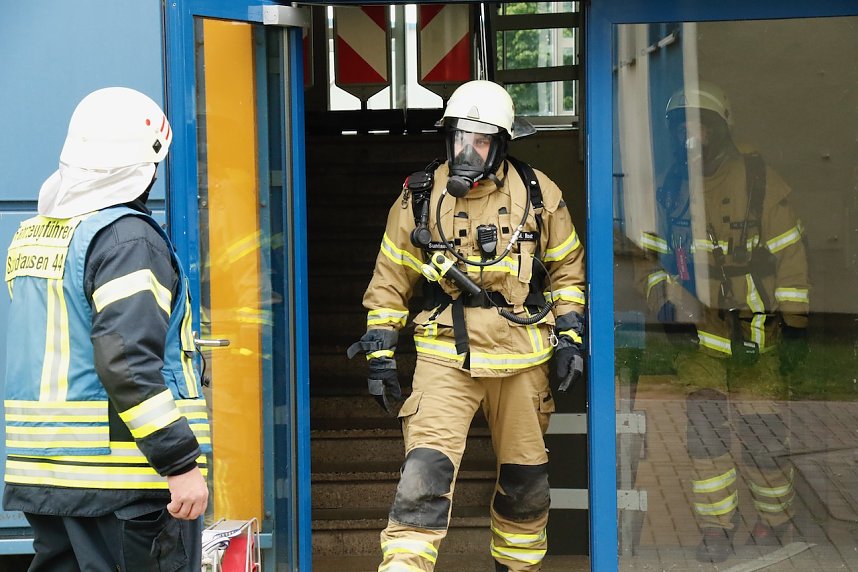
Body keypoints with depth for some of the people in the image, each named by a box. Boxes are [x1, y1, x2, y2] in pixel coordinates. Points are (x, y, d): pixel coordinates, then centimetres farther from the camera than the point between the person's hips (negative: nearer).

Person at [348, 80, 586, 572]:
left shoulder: (538, 194, 1)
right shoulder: (420, 198, -1)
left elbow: (568, 269, 12)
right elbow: (390, 280, 6)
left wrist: (571, 337, 3)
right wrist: (381, 355, 3)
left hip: (523, 357, 2)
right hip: (446, 355, -2)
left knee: (526, 477, 13)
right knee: (426, 468, -16)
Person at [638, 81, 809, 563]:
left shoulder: (759, 181, -6)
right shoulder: (671, 189, 7)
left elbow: (790, 256, -5)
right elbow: (655, 255, 16)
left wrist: (796, 328, -7)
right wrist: (664, 304, 1)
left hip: (756, 337, -4)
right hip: (699, 334, 4)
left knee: (761, 433, 1)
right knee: (704, 432, -1)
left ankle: (775, 516, 24)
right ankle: (717, 529, 10)